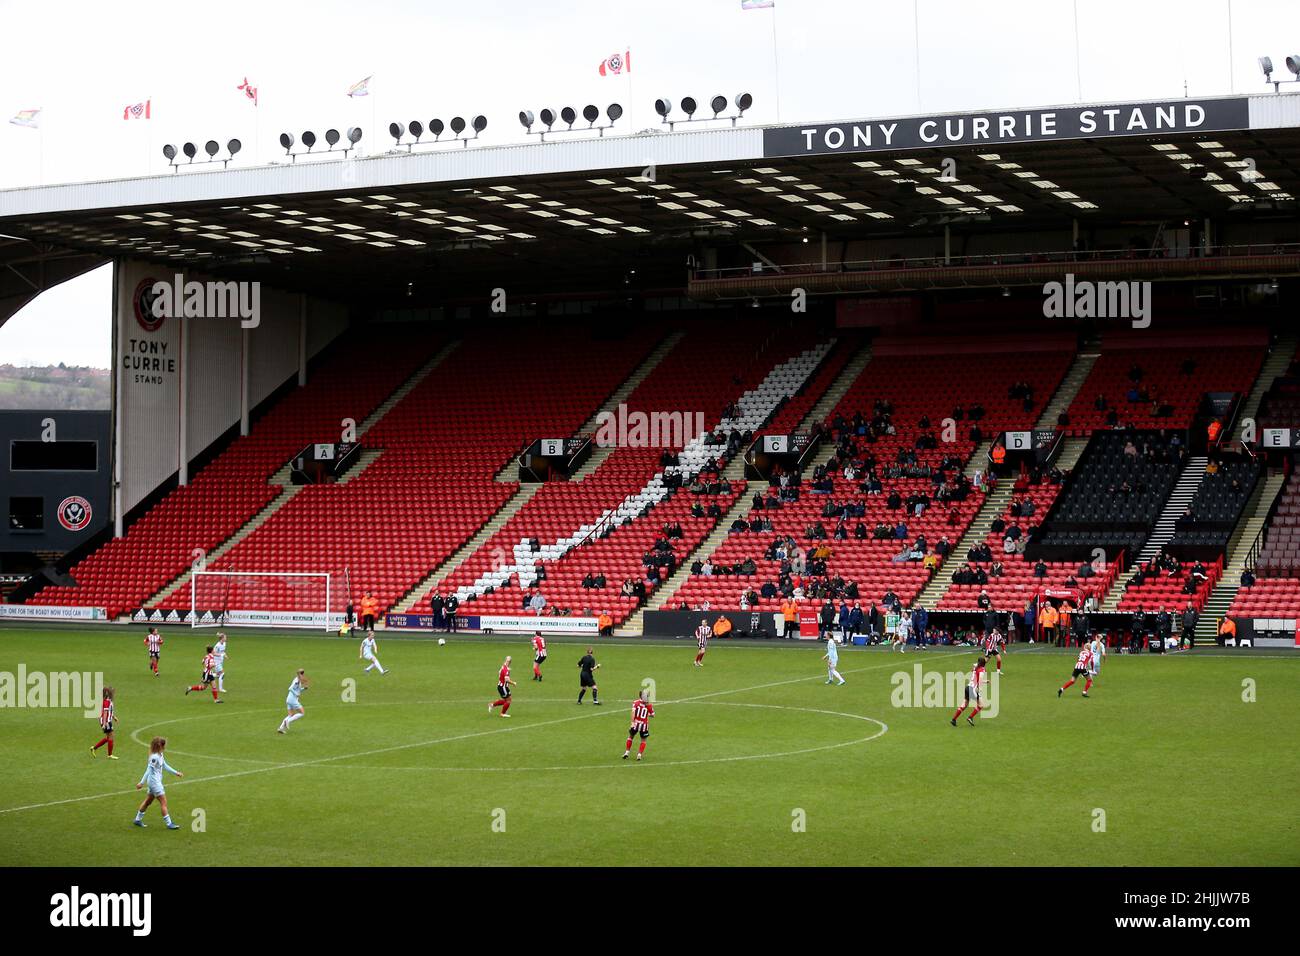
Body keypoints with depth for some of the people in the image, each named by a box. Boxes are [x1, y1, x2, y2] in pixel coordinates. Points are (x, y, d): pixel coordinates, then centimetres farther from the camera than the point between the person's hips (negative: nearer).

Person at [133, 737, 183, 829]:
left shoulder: (160, 755, 6)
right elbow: (148, 770, -22)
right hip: (154, 782, -10)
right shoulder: (155, 757, -23)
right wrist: (142, 783, -21)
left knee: (148, 801, 18)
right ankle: (169, 824, -1)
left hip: (157, 781, 10)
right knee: (163, 802, -5)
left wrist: (176, 772, 19)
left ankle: (137, 819, 28)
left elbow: (165, 766, 19)